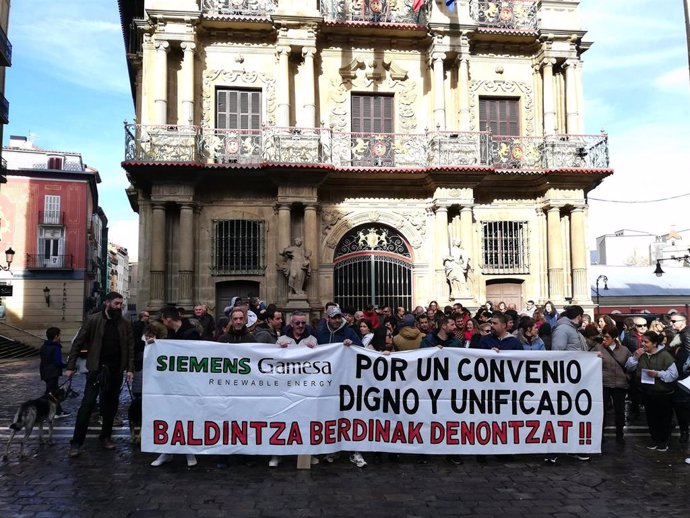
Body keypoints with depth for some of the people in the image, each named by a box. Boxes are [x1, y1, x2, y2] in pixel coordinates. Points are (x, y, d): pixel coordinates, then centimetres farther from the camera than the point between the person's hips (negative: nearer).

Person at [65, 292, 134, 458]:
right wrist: (70, 367, -7)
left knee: (111, 405, 11)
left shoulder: (125, 323, 3)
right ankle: (76, 442, 2)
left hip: (116, 370, 3)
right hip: (97, 369, -3)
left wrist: (130, 369, -4)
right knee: (87, 405, -6)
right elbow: (78, 343, -3)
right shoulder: (93, 320, -5)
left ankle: (105, 437, 25)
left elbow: (130, 347, 4)